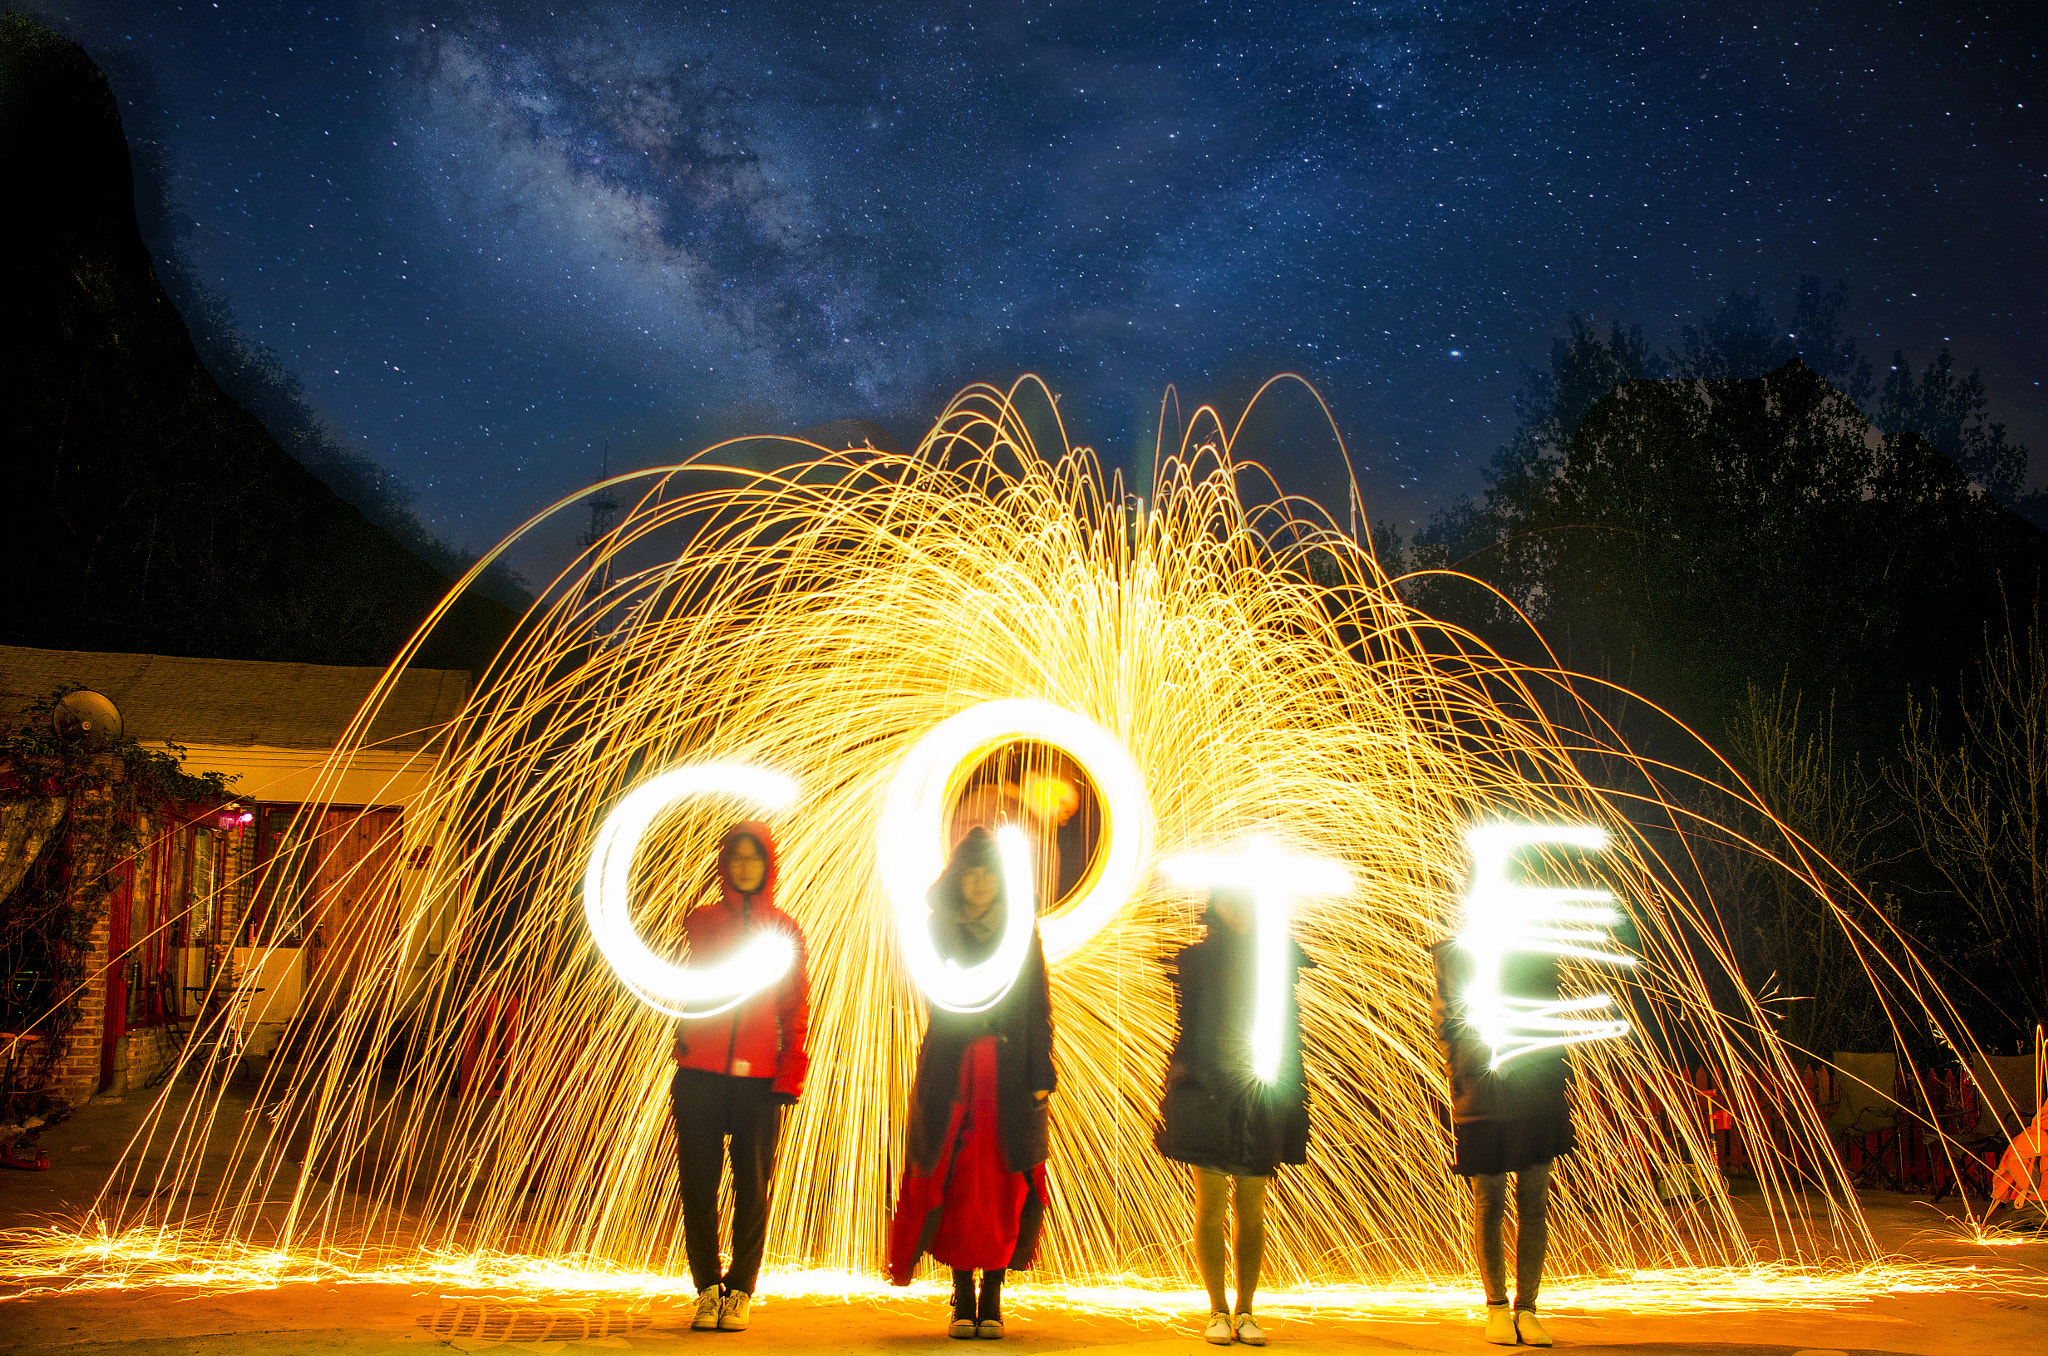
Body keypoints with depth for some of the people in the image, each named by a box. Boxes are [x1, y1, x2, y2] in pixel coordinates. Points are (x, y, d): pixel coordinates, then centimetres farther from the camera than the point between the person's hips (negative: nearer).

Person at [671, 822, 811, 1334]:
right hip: (700, 1074, 0)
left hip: (759, 1077, 0)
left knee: (752, 1185, 0)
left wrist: (790, 1072, -3)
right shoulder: (700, 921, 10)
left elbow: (796, 1006, 7)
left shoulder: (786, 930, 9)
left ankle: (740, 1291, 10)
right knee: (699, 1181, 0)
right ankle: (707, 1287, 10)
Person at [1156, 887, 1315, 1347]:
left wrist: (1293, 1096, 4)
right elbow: (1186, 1030, 5)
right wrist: (1177, 1092, -1)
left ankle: (1245, 1311, 12)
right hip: (1207, 1097, -1)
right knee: (1211, 1206, -2)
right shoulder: (1196, 960, 5)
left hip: (1261, 1100, 1)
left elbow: (1289, 1029, 10)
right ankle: (1218, 1311, 7)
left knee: (1252, 1209, 3)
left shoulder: (1279, 957, 9)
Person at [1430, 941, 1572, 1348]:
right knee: (1488, 1206, 5)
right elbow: (1444, 1018, 3)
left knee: (1534, 1206, 3)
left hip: (1537, 1098, 2)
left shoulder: (1538, 954, 9)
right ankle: (1497, 1307, 17)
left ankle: (1526, 1309, 11)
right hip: (1482, 1098, -2)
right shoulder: (1454, 955, 5)